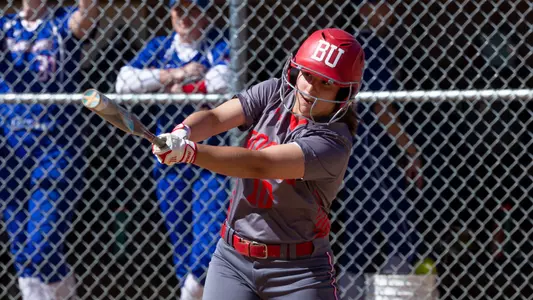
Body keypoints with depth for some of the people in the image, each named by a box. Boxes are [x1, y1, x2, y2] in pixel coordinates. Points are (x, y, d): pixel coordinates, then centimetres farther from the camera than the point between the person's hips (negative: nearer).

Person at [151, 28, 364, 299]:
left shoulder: (333, 142, -18)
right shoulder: (273, 93, 1)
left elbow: (259, 165, -28)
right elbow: (216, 117, -11)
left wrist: (189, 152, -37)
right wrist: (182, 133, -34)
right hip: (232, 259, 4)